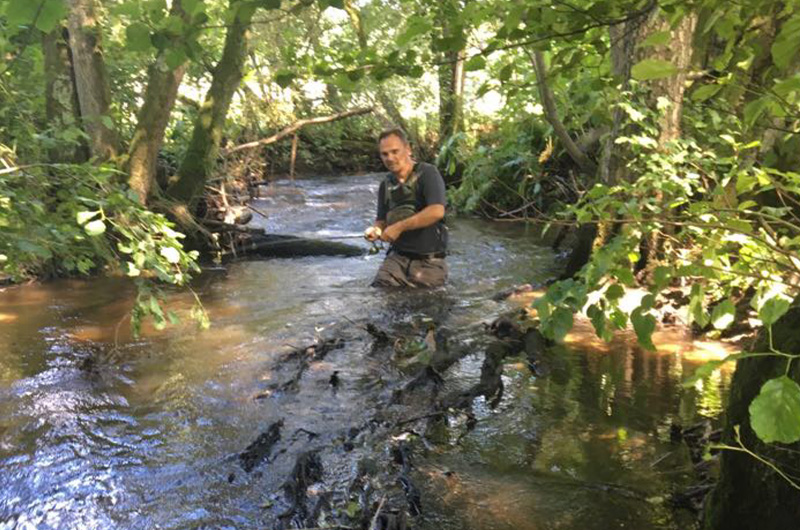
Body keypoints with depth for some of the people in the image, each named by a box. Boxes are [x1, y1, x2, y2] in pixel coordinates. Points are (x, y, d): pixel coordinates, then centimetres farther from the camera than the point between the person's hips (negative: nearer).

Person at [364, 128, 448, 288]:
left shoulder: (428, 173, -10)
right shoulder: (386, 184, 10)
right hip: (397, 257, 5)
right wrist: (375, 230, -6)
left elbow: (437, 212, -24)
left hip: (429, 261, -4)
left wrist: (399, 227, -21)